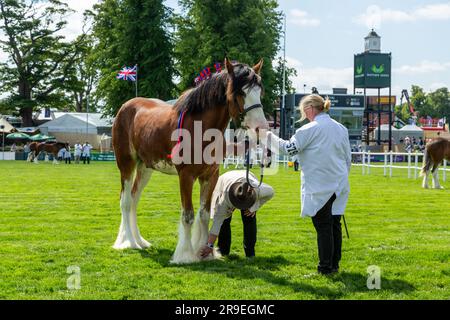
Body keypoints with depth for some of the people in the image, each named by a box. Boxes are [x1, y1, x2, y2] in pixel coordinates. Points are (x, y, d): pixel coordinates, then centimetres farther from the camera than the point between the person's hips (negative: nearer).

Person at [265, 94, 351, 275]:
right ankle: (334, 265, 18)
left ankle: (325, 268, 2)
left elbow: (290, 148, -12)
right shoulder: (341, 129, 10)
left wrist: (271, 137, 1)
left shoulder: (311, 129, -11)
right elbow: (348, 158, 14)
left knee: (323, 227, -1)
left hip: (319, 187, -6)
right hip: (339, 186, 6)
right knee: (334, 225, 12)